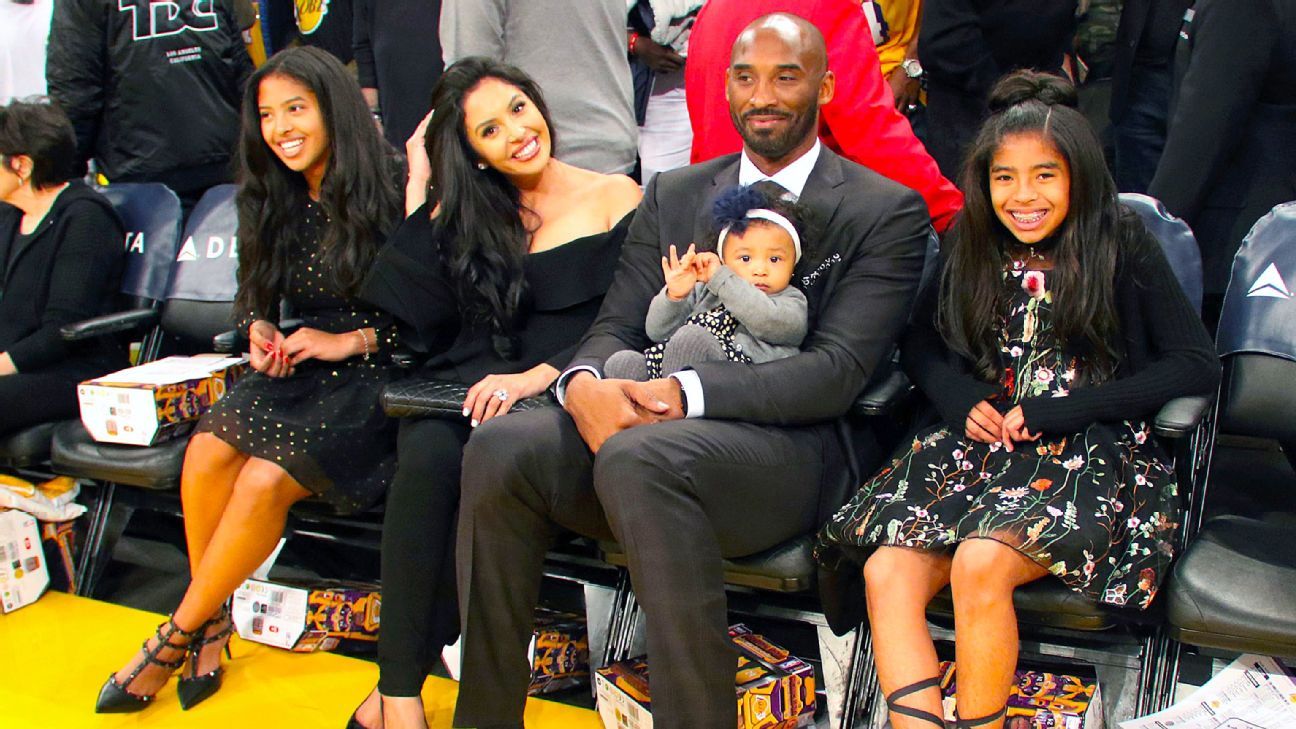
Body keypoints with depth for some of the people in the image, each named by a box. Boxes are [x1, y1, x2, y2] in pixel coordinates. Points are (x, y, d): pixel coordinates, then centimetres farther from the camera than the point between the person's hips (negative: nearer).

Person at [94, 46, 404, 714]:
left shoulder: (389, 191, -8)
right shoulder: (275, 200, 13)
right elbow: (256, 296, 22)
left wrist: (350, 341, -14)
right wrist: (260, 331, 0)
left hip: (374, 377, -6)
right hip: (298, 367, 6)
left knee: (264, 479, -27)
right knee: (208, 452, -24)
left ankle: (178, 636, -6)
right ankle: (212, 625, -6)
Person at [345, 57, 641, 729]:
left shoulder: (614, 199, 8)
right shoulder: (464, 213, 18)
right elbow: (413, 313, 3)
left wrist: (538, 376, -19)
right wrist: (420, 187, 6)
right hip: (459, 392, 3)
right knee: (430, 457, -32)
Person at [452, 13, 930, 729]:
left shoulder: (888, 211, 3)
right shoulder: (672, 195, 19)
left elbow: (838, 371, -8)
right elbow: (616, 326, 13)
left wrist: (687, 392, -21)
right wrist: (584, 384, -13)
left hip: (792, 445, -4)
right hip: (644, 417, 5)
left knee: (638, 457, -35)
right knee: (500, 446, -22)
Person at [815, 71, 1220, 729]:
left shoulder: (1122, 244, 0)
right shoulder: (974, 247, 13)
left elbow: (1198, 363, -5)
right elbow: (919, 342, 20)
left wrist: (1056, 411, -11)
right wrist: (961, 398, -3)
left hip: (1090, 452, -4)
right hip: (982, 439, 4)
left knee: (980, 562, -33)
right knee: (887, 572, -23)